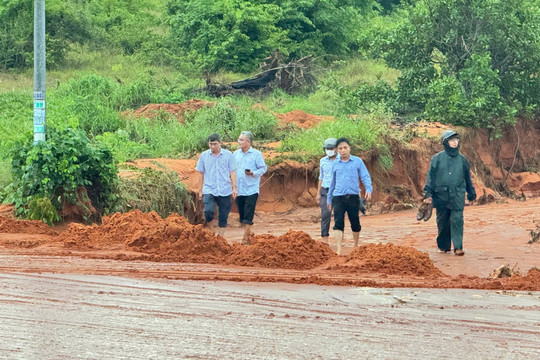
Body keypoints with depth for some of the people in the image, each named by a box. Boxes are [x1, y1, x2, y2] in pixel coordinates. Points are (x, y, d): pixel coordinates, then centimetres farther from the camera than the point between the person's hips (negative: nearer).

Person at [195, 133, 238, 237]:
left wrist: (234, 187, -3)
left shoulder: (228, 155, 3)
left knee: (223, 215, 3)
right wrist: (200, 190, 11)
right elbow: (201, 174, 12)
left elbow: (232, 172, 6)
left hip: (224, 190, 1)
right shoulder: (204, 156, 6)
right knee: (208, 211, -20)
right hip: (209, 189, -1)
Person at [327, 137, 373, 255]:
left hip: (353, 196, -1)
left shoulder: (358, 161, 5)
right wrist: (329, 199, 25)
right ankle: (338, 251, -16)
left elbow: (365, 177, 3)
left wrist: (368, 189, -16)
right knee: (338, 223, -10)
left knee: (355, 223, 7)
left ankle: (356, 245, 29)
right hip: (338, 197, 1)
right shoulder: (335, 164, 13)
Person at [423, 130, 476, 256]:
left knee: (457, 220, -10)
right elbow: (431, 176, 4)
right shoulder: (437, 158, 3)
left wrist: (471, 193, 23)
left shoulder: (462, 159, 10)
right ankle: (444, 246, 22)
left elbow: (467, 178, 19)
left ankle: (458, 247, -9)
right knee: (443, 222, 6)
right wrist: (428, 193, -2)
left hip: (457, 196, 0)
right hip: (441, 195, 0)